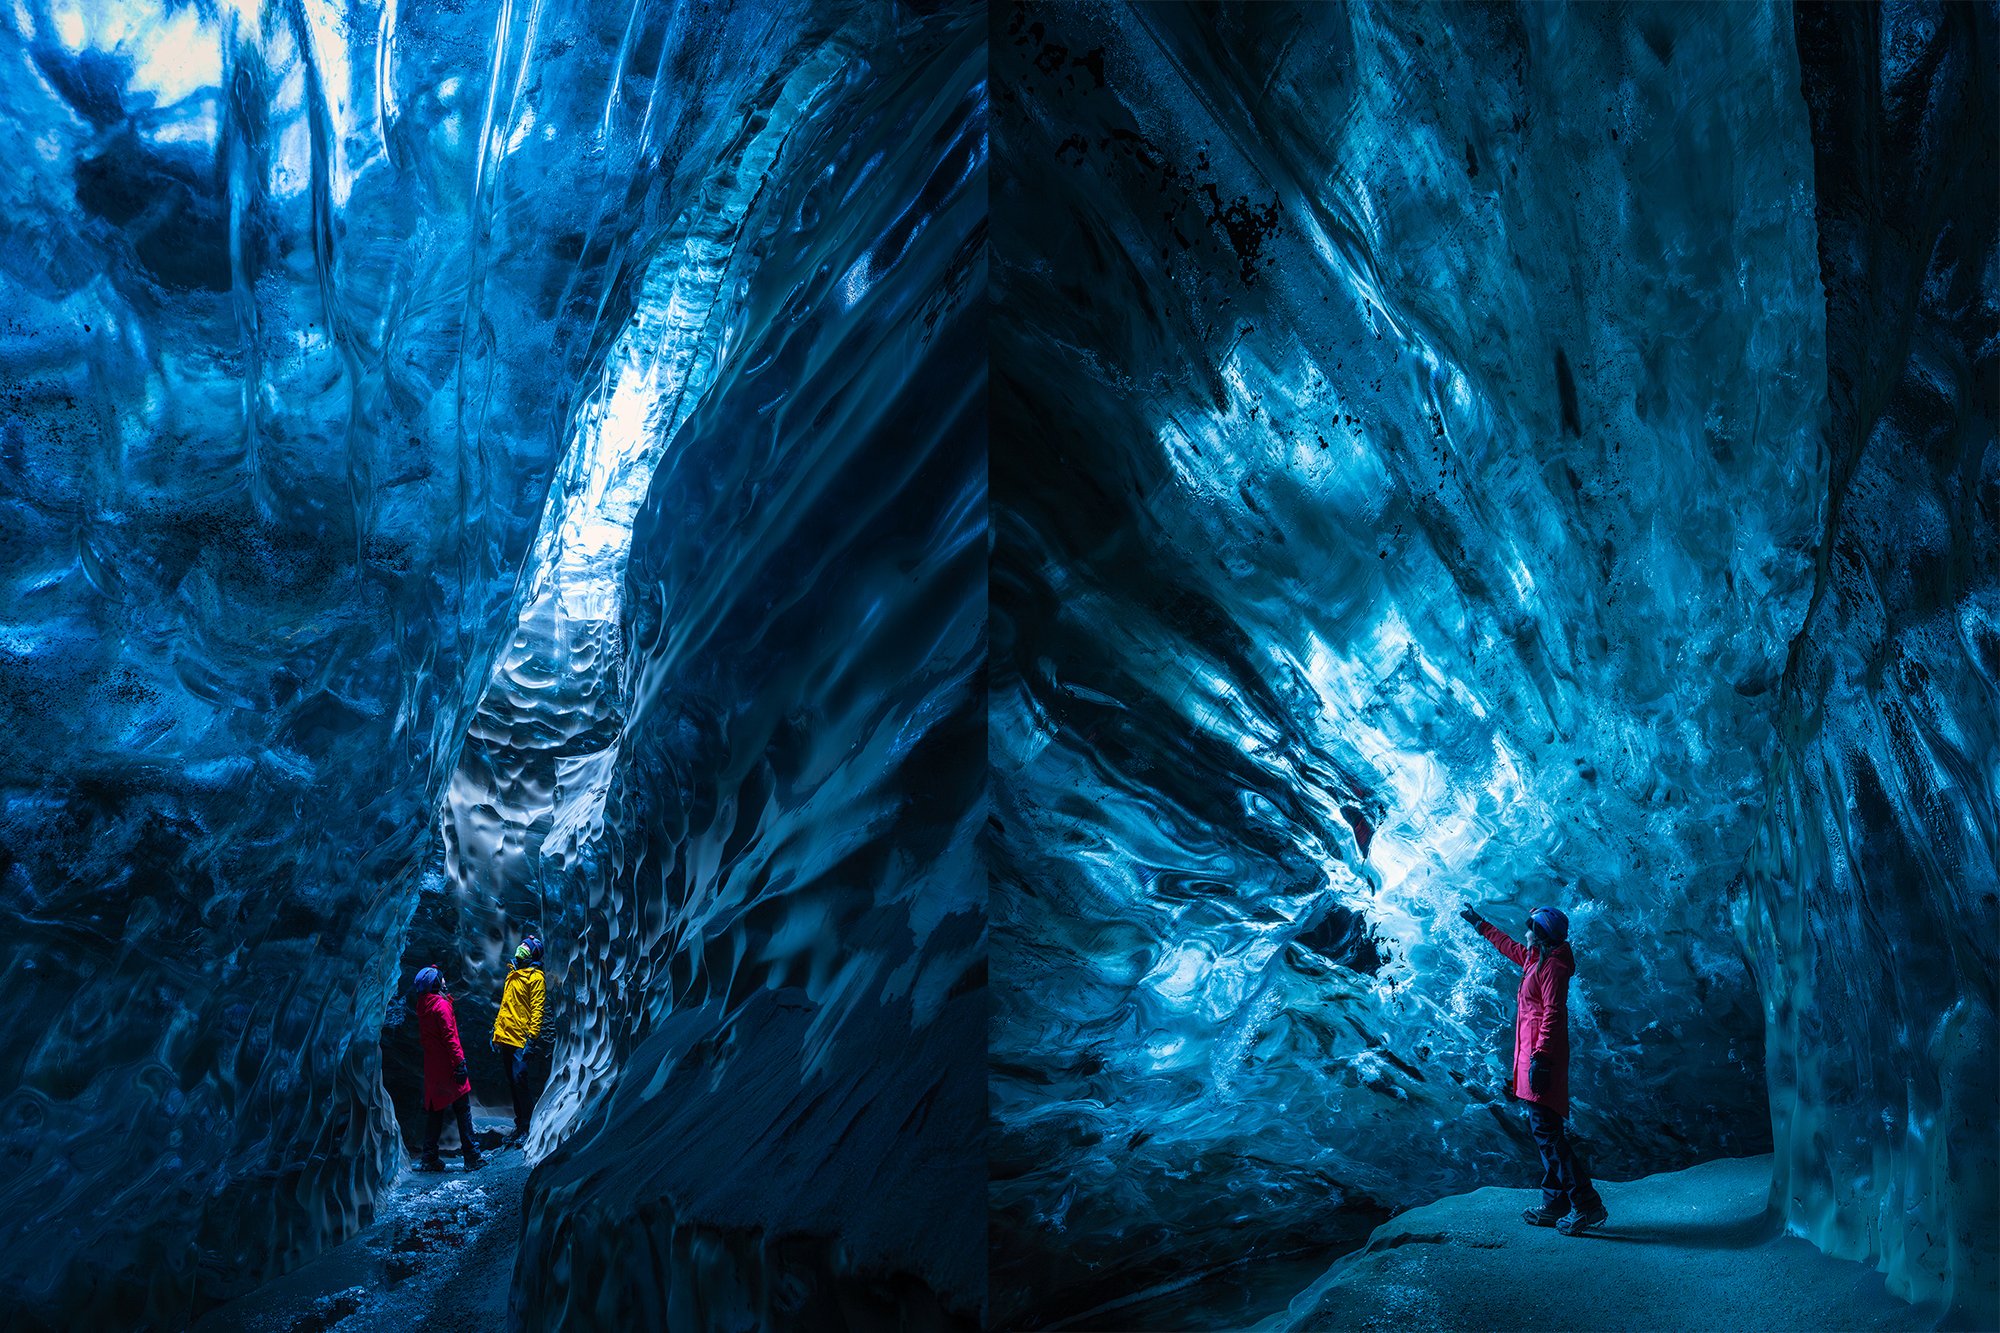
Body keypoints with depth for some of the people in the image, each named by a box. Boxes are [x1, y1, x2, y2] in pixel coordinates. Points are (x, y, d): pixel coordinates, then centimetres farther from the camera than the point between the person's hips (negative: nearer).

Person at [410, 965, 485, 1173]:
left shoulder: (421, 1006, 9)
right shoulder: (441, 1005, -13)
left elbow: (423, 1035, 14)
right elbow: (450, 1036, -18)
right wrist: (460, 1062, -19)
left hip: (431, 1066, 7)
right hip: (447, 1065, -7)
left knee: (436, 1110, 13)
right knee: (463, 1109, -2)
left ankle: (429, 1158, 13)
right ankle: (472, 1157, -2)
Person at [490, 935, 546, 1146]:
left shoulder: (535, 976, -6)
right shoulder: (512, 974, 18)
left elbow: (537, 1009, -12)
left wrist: (531, 1037, -19)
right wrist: (497, 1031, 17)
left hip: (521, 1039, -8)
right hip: (506, 1037, 8)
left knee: (520, 1080, -10)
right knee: (512, 1082, 11)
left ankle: (528, 1127, -3)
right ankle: (519, 1124, 19)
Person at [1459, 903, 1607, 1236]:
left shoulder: (1552, 965, -14)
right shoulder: (1535, 959, 15)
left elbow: (1552, 1014, -21)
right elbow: (1508, 945, 35)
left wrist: (1539, 1058, -26)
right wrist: (1479, 923, 46)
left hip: (1542, 1053, -10)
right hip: (1536, 1053, 10)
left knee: (1545, 1128, -12)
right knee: (1545, 1128, 12)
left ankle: (1587, 1205, -13)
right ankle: (1555, 1204, 16)